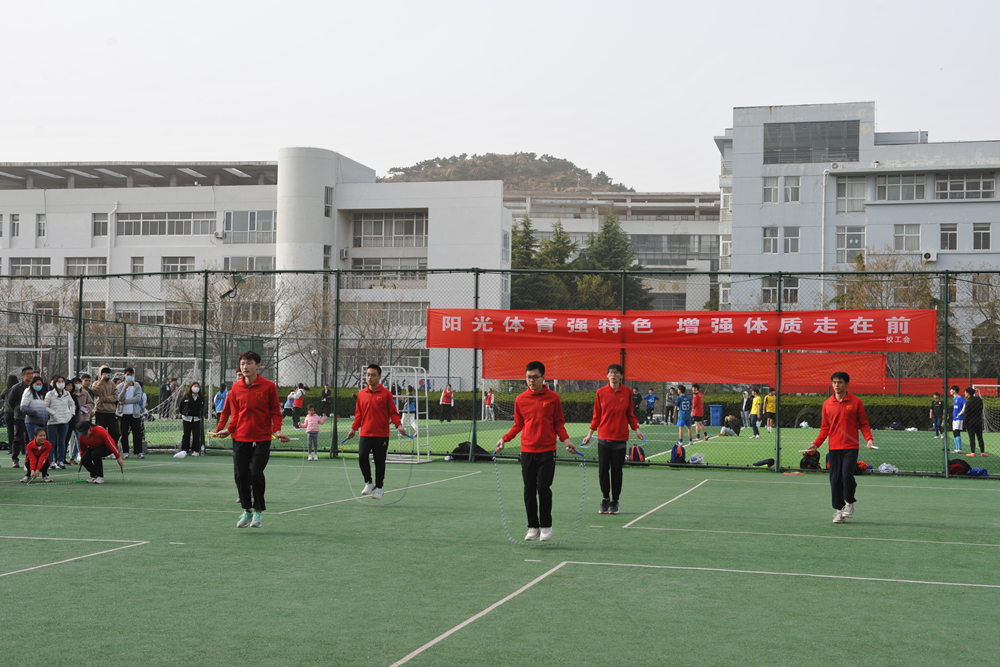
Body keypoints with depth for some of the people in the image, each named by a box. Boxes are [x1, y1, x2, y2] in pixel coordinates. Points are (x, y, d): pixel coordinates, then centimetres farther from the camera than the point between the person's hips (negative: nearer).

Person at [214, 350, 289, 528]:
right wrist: (227, 429, 0)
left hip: (261, 439, -3)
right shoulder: (236, 388, 7)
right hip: (240, 438, 4)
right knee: (240, 474, 1)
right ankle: (247, 510, 18)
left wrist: (277, 430, -12)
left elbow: (275, 412, 2)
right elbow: (235, 414, 14)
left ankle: (258, 510, 7)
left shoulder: (269, 386, -3)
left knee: (255, 473, -12)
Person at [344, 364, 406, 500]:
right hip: (365, 434, 3)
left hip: (381, 435, -3)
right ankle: (369, 483, 5)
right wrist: (354, 429, 11)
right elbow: (358, 413, 17)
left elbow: (393, 412, 0)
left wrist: (398, 425, -14)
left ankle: (379, 487, 18)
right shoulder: (361, 394, 9)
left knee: (379, 462, 2)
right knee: (362, 456, -14)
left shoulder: (386, 394, -1)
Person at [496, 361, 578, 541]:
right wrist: (505, 438, 3)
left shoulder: (553, 398, 1)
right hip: (527, 451, 3)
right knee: (529, 490, 4)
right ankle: (533, 527, 14)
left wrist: (565, 439, -9)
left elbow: (559, 423, 7)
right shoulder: (520, 400, 7)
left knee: (543, 488, -7)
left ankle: (546, 526, 6)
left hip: (547, 450, -3)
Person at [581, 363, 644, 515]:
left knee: (617, 470, 2)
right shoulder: (601, 392, 2)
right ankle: (605, 499, 15)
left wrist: (636, 428, 0)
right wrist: (590, 433, 5)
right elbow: (597, 415, 8)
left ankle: (615, 501, 14)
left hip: (620, 438, 0)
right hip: (603, 437, 0)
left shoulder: (627, 392, 3)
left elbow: (630, 413, 12)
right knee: (603, 469, -1)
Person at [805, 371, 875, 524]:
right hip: (834, 448, 3)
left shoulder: (856, 402, 1)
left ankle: (849, 503, 9)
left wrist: (869, 439, -12)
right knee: (835, 479, 2)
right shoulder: (827, 404, 9)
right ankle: (839, 509, 14)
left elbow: (863, 424, 5)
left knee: (847, 475, -16)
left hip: (850, 447, -3)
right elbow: (825, 428, 11)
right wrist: (816, 444, 0)